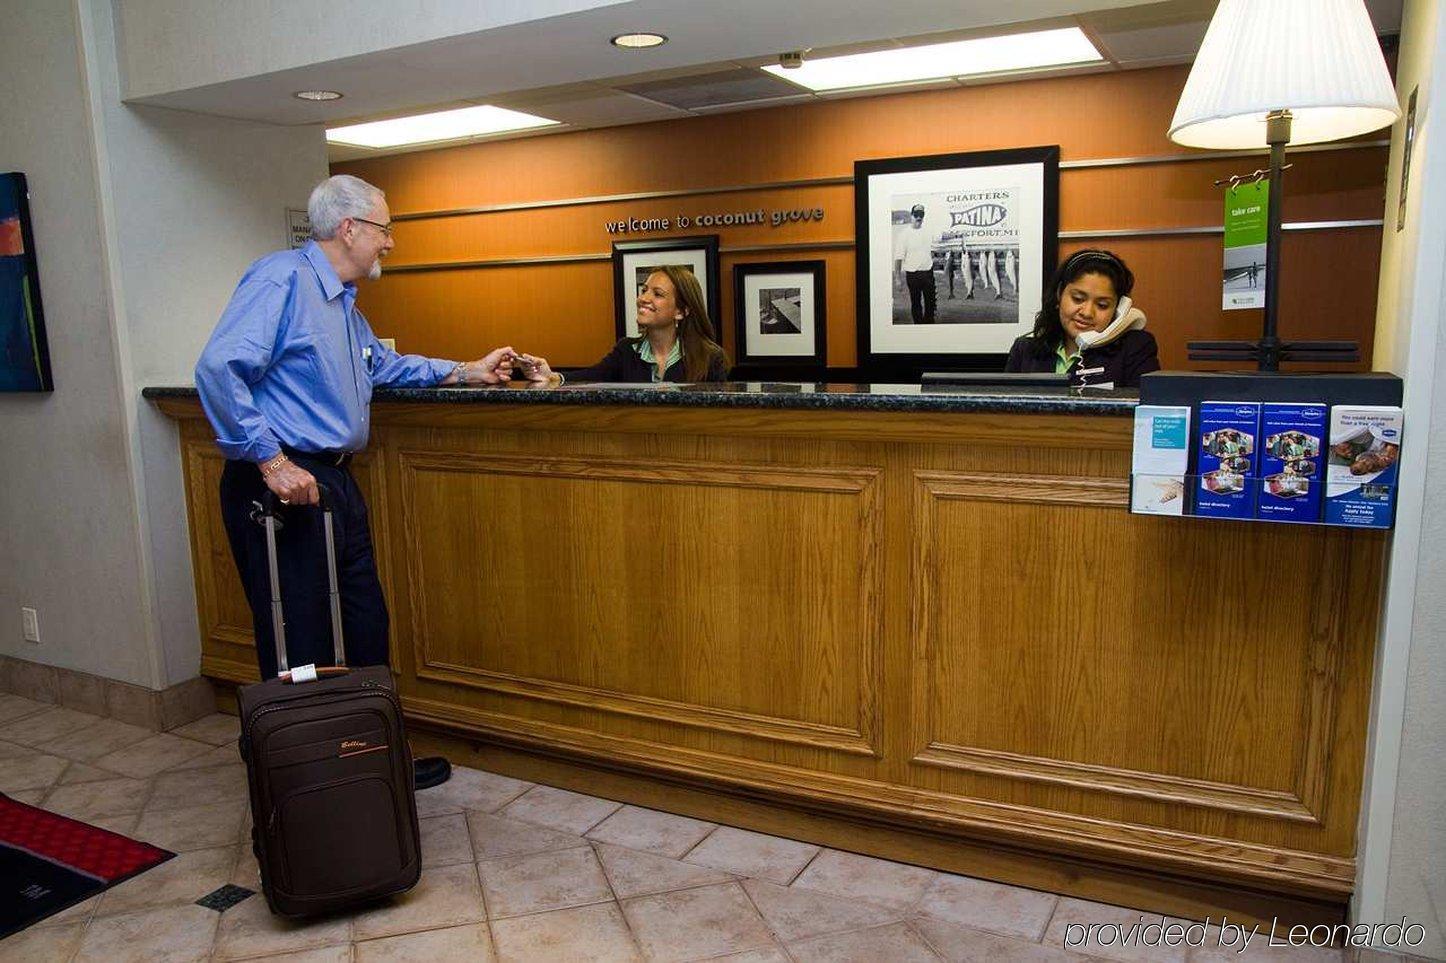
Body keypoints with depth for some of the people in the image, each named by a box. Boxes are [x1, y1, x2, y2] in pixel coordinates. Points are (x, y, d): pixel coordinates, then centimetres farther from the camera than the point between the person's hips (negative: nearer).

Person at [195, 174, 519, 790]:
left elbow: (383, 365, 37)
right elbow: (219, 369, -22)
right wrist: (271, 461, -23)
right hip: (283, 487, -10)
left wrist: (466, 372, 33)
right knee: (301, 650, -2)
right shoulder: (282, 278, -12)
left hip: (333, 483, 10)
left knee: (364, 632, 15)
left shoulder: (342, 302, 20)